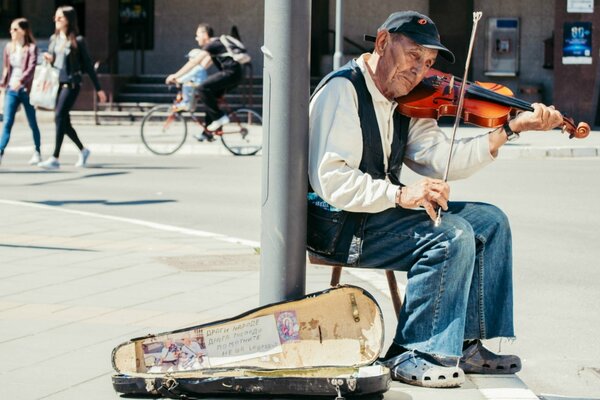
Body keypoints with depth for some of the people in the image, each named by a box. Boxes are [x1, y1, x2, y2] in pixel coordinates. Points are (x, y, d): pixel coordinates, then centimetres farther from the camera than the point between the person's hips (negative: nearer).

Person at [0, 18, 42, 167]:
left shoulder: (31, 48, -7)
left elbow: (31, 68, -19)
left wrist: (21, 81, -33)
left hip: (26, 89, -3)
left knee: (32, 123, 9)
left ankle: (37, 153, 23)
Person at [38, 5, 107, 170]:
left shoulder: (77, 40, -5)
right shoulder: (54, 39, 11)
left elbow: (87, 65, -1)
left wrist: (98, 88, 1)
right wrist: (49, 60, -5)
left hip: (71, 84, -6)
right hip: (56, 83, 7)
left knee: (59, 117, -17)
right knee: (63, 121, 10)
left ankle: (55, 158, -19)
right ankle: (82, 150, 30)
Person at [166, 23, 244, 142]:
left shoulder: (212, 45, -8)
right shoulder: (215, 44, 23)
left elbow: (194, 62, -13)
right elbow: (204, 65, 27)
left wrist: (176, 75, -11)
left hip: (230, 73, -11)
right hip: (234, 74, 11)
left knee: (203, 89, -19)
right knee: (211, 97, 15)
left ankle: (219, 117, -13)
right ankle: (208, 133, 17)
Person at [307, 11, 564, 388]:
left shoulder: (407, 105, 11)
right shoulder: (342, 90, -15)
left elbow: (441, 158, -3)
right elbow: (330, 180, -24)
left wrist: (511, 128, -10)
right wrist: (399, 194, -33)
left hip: (379, 211, 10)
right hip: (337, 222, -9)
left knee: (489, 221, 4)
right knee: (451, 235, -24)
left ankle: (467, 343, 5)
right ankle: (414, 355, -15)